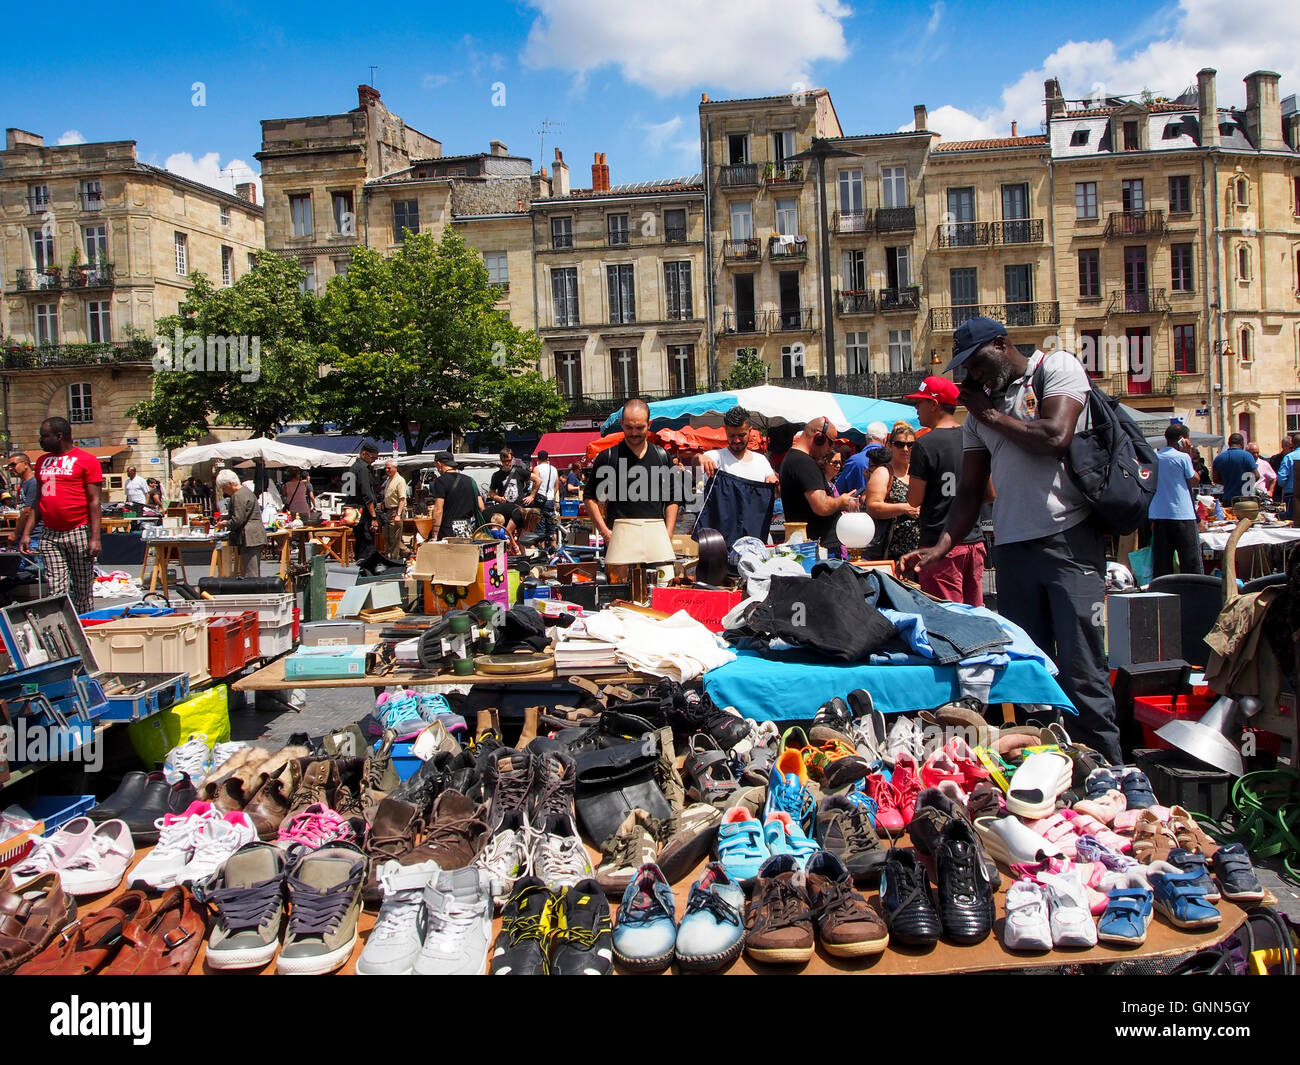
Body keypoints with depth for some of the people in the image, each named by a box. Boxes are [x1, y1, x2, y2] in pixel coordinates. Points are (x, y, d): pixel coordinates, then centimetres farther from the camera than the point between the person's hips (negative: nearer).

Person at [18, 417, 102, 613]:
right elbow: (39, 500, 20)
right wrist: (26, 533, 12)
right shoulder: (43, 461, 16)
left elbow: (94, 501, -6)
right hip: (50, 536, 5)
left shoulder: (86, 460, -2)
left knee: (83, 589, 3)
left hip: (79, 533, -5)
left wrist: (95, 538, -13)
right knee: (56, 590, -2)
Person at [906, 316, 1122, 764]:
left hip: (1069, 538, -5)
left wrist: (992, 415, 0)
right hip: (1011, 547, 5)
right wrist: (940, 547, 1)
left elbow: (1055, 437, -14)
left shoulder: (1058, 367, 4)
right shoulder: (980, 408, 18)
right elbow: (971, 490, 15)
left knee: (1081, 669, -7)